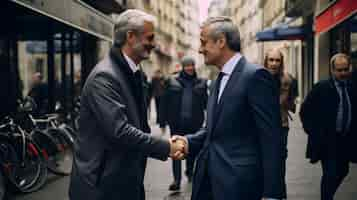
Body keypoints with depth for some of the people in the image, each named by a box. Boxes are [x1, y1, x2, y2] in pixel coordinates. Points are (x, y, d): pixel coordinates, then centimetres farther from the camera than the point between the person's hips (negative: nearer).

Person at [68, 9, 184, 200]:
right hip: (102, 183, -9)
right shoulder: (104, 76, -20)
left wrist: (166, 145, 0)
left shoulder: (131, 73, 10)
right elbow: (119, 131, -27)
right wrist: (166, 147, -18)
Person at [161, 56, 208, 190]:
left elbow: (205, 102, 5)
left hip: (194, 122, 1)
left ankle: (190, 172, 33)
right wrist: (165, 118, -2)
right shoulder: (172, 82, 4)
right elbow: (165, 101, 3)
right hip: (176, 122, -1)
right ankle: (177, 179, -1)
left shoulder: (201, 82, 7)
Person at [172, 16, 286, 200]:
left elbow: (271, 138, -16)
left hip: (239, 184, -8)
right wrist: (189, 141, -2)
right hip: (209, 180, 8)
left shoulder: (255, 75, -13)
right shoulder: (220, 79, 14)